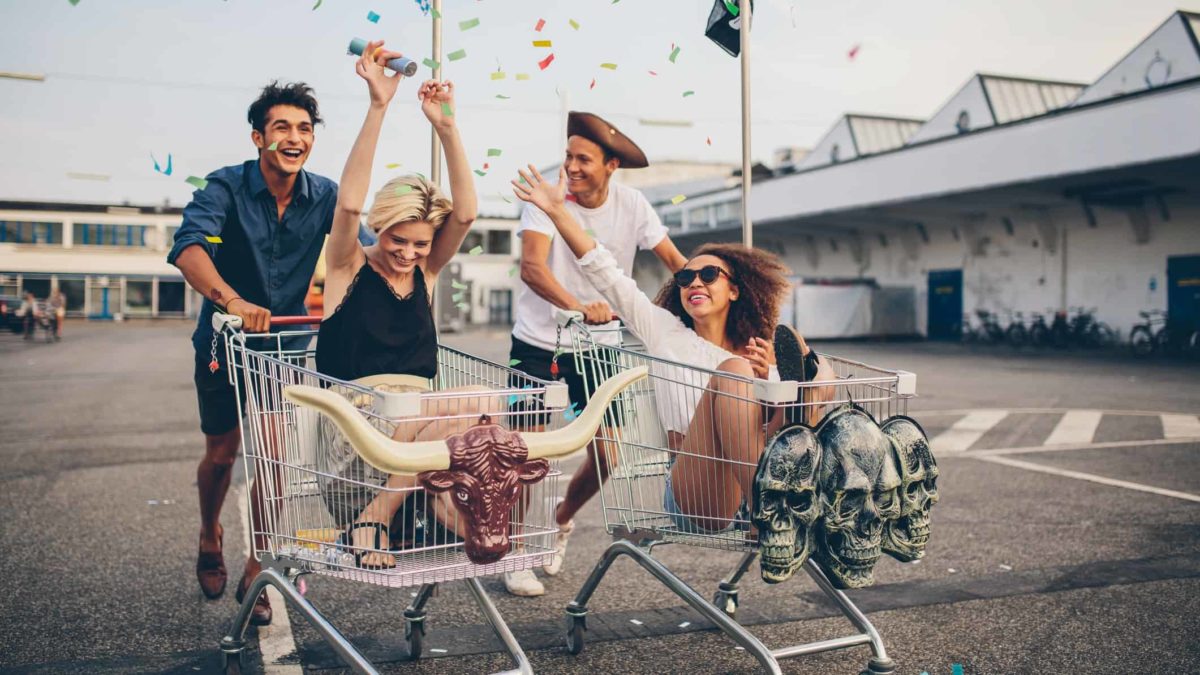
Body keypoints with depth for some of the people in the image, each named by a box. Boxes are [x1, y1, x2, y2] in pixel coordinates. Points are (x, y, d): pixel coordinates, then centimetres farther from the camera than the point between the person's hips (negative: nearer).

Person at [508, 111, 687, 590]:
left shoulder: (631, 205, -7)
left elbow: (675, 261, -2)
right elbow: (531, 267, -30)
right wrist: (577, 307, -47)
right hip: (537, 342, -3)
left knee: (607, 455, 1)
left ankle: (561, 519, 32)